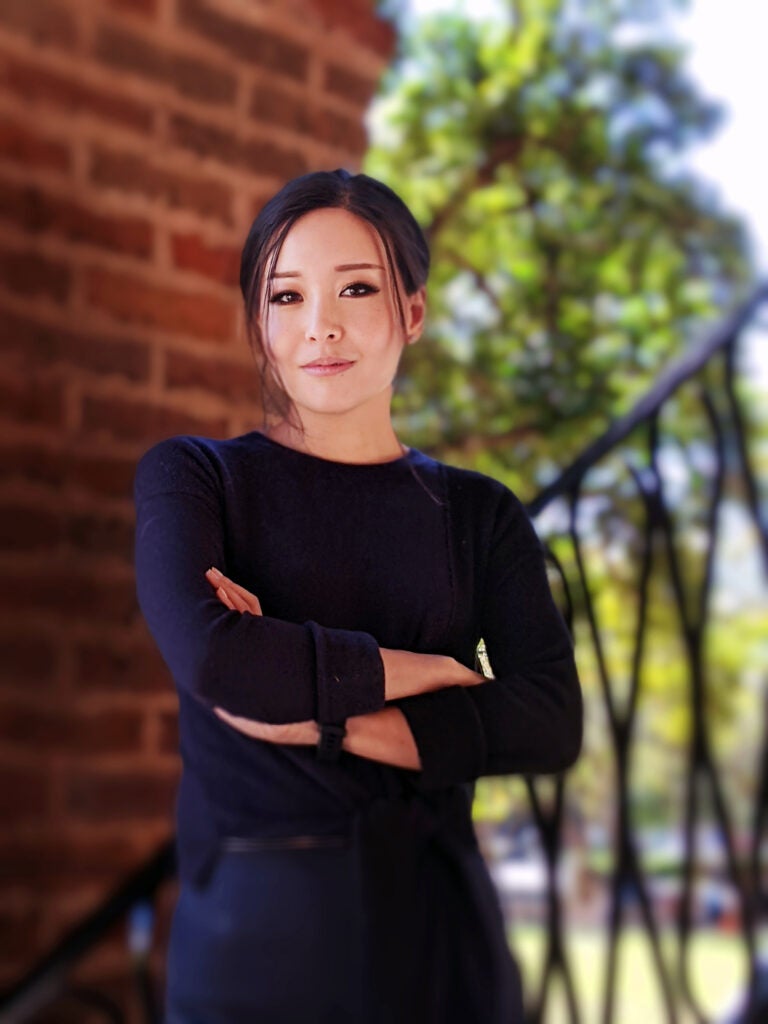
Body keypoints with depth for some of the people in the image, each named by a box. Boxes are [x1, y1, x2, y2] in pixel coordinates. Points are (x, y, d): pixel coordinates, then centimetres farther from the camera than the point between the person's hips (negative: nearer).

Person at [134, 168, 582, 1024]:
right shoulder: (191, 478, 0)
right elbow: (210, 655, -19)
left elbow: (552, 725, -9)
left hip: (436, 930, 2)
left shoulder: (479, 514, 5)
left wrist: (314, 716, -16)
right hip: (254, 931, -1)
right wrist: (417, 671, -9)